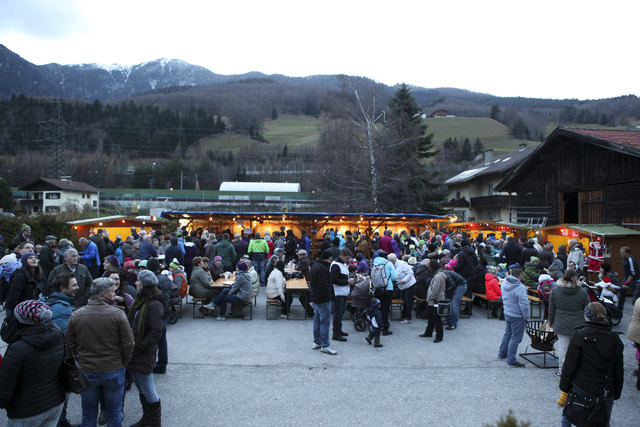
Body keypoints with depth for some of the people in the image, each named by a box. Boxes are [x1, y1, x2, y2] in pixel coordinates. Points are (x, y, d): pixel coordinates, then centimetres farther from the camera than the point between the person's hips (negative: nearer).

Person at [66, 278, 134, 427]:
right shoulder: (117, 314, -15)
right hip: (113, 371, -2)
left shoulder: (76, 315, -6)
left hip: (86, 372, 2)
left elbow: (70, 345, 2)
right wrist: (122, 364, 4)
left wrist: (80, 362, 14)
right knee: (114, 414, 15)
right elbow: (128, 344, -12)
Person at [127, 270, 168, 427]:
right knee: (141, 389, 21)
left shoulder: (154, 305, -21)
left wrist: (139, 346, -19)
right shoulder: (140, 300, 6)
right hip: (135, 351, 9)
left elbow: (156, 333, -24)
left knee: (148, 391, 4)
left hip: (145, 354, -9)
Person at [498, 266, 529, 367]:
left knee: (507, 333, 24)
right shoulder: (520, 288, -26)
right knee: (516, 337, 4)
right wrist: (526, 316, -10)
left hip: (507, 313, 8)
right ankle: (511, 359, 11)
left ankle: (502, 353, 36)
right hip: (517, 316, -8)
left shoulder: (504, 283, -1)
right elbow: (524, 304, -23)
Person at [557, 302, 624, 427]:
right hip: (605, 393, 3)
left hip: (580, 389, -3)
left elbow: (569, 366, -11)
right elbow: (619, 372, 7)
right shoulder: (615, 340, 0)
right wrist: (616, 394, 17)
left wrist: (564, 387, 0)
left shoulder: (580, 336, -12)